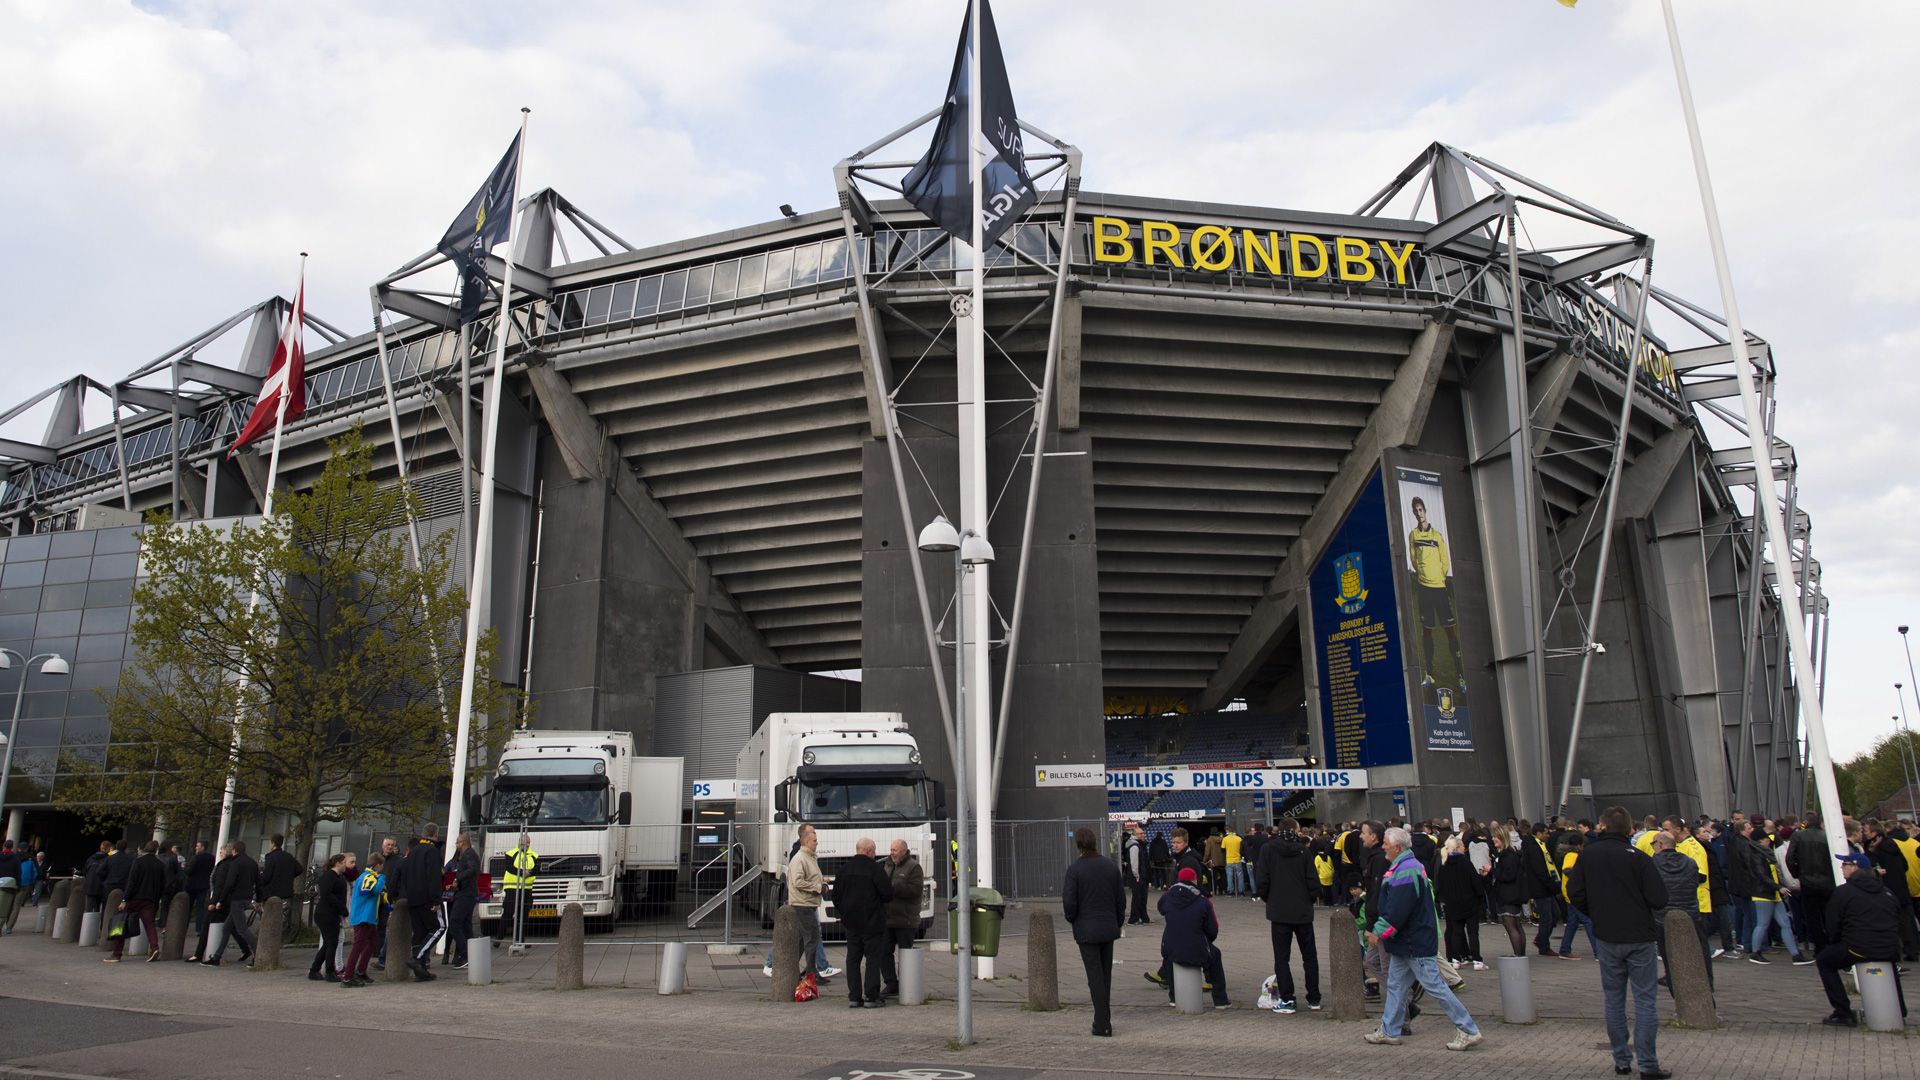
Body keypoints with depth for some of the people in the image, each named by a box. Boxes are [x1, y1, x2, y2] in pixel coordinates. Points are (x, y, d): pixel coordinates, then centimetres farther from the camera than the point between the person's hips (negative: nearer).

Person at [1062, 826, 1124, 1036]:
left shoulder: (1075, 869, -14)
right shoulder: (1111, 867, 0)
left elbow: (1069, 901, -13)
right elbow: (1121, 899, 6)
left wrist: (1072, 919, 6)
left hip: (1086, 930, -4)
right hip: (1109, 928, 4)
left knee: (1095, 977, 0)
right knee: (1106, 975, 15)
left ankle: (1103, 1024, -2)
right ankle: (1103, 1020, 23)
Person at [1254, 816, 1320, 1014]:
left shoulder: (1267, 849, -6)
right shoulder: (1302, 850, -3)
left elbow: (1261, 881, -9)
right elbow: (1314, 882, -4)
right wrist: (1308, 899, 14)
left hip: (1279, 911, -2)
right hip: (1303, 911, 2)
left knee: (1282, 957, 5)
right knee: (1309, 955, 15)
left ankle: (1287, 1001, 2)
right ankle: (1314, 999, 19)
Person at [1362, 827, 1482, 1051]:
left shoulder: (1406, 872, -23)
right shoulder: (1403, 868, 11)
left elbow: (1397, 911, -27)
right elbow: (1392, 906, 18)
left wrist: (1379, 932, -18)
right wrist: (1377, 930, 16)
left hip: (1415, 943, -11)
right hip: (1405, 942, 11)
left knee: (1434, 986, -4)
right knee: (1396, 985, 14)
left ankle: (1470, 1031, 4)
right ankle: (1389, 1032, 22)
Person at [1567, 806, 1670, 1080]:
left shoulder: (1588, 855, -3)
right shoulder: (1637, 858, -13)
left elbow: (1575, 894, -3)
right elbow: (1659, 899, -14)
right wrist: (1640, 901, 8)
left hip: (1606, 938, 3)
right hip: (1640, 937, -3)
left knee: (1614, 1000, 12)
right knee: (1645, 1000, 4)